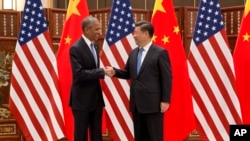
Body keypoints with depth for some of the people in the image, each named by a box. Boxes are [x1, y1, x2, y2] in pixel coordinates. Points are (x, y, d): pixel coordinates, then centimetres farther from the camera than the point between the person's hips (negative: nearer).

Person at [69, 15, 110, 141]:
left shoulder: (94, 45, 9)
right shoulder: (76, 48, -17)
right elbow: (79, 74, -25)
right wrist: (102, 71, -25)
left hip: (96, 98, 8)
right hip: (82, 99, -8)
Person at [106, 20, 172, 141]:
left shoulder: (160, 53, -8)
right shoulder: (133, 53, 13)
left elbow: (167, 78, -10)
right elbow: (128, 73, 18)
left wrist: (165, 100, -14)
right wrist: (115, 72, -2)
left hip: (153, 103, -7)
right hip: (137, 103, 7)